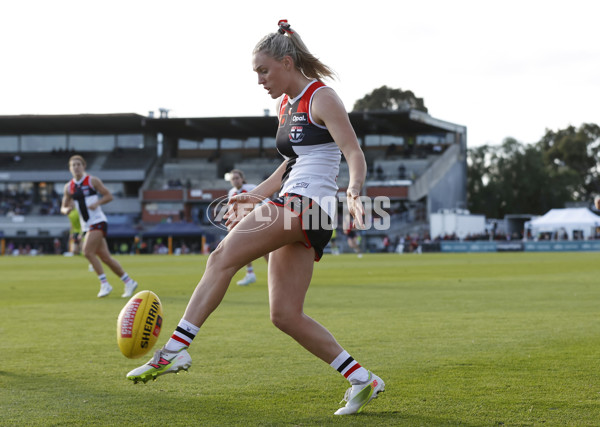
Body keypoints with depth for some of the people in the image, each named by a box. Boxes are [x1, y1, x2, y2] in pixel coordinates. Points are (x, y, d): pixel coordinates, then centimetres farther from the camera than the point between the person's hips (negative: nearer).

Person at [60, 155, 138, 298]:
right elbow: (63, 208, 15)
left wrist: (96, 203, -18)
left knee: (87, 251, -20)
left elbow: (109, 196, -1)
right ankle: (128, 282, 16)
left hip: (98, 222, -6)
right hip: (86, 226, 6)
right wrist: (67, 210, -8)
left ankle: (104, 284, -13)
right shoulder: (69, 187, 10)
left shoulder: (93, 181, -3)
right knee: (105, 257, 5)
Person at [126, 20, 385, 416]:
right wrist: (255, 195, 32)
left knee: (223, 257, -19)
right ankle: (362, 380, 5)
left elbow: (356, 154, -15)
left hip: (306, 205, -9)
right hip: (292, 211, 10)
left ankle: (176, 349, -23)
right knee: (285, 314, 1)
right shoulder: (287, 105, 21)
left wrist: (354, 190, -34)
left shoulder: (321, 98, -5)